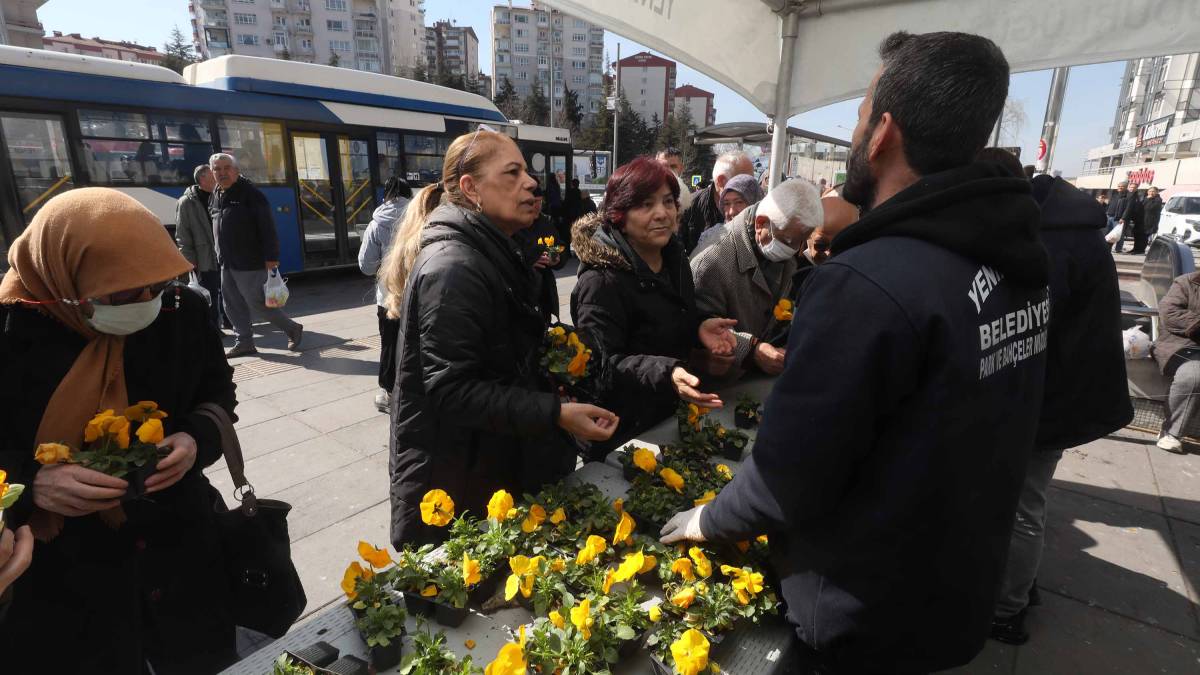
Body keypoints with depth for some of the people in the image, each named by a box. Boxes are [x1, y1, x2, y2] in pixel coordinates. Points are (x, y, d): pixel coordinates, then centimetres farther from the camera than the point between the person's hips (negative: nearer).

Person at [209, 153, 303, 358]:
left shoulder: (250, 193, -11)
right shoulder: (216, 196, 13)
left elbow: (267, 228, -16)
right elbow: (217, 228, 22)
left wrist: (271, 257, -21)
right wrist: (221, 256, 19)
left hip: (249, 263, -8)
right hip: (226, 263, 8)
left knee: (257, 302, -5)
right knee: (232, 304, 10)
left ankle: (292, 329, 11)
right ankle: (245, 342, 19)